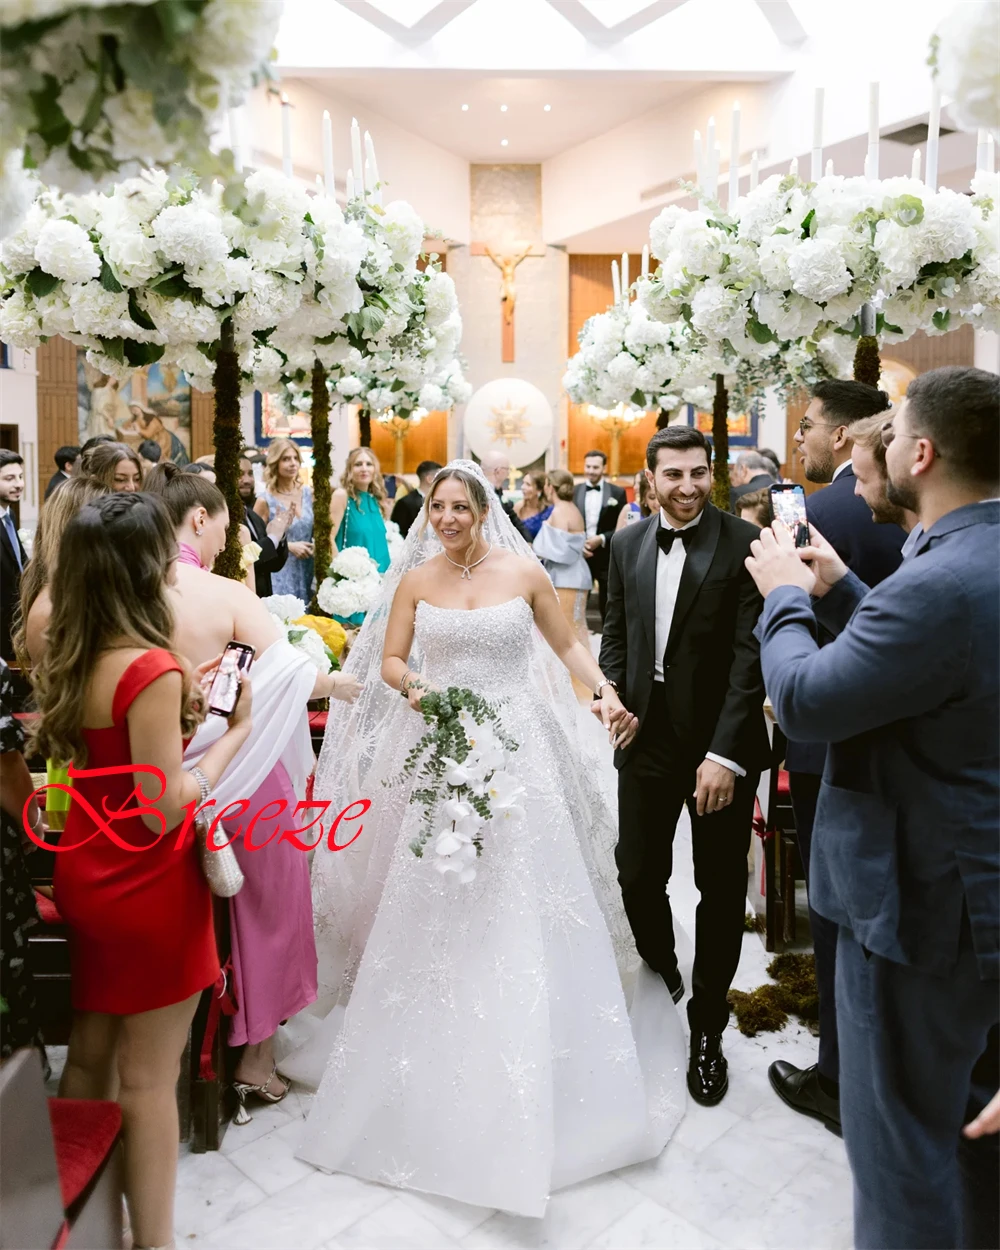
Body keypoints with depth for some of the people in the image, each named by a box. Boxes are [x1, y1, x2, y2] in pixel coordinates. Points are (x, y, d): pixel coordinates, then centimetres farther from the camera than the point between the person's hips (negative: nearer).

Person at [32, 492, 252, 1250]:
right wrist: (235, 733, -15)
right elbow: (165, 807, -25)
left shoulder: (71, 658, 0)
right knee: (149, 1077, 9)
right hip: (148, 886, -8)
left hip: (86, 873, 8)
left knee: (91, 1052, 23)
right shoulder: (152, 667, -25)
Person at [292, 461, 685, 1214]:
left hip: (518, 752, -1)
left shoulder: (524, 572, 0)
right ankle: (436, 1051, 24)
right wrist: (412, 686, -15)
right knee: (434, 903, 4)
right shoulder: (414, 580, 4)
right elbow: (388, 660, 6)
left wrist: (607, 693, -8)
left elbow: (567, 643, 7)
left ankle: (524, 1059, 21)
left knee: (521, 903, 2)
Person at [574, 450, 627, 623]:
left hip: (607, 557, -2)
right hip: (579, 554, 2)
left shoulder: (617, 493, 1)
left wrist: (602, 539, -14)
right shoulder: (573, 492, 6)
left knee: (608, 605, 6)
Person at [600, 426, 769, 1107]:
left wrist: (726, 754, -19)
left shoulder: (745, 543, -11)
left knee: (721, 890, 10)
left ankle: (707, 1029, 30)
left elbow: (751, 655, -14)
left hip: (721, 745, -3)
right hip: (647, 737, 4)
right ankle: (661, 980, 42)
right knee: (638, 875, 11)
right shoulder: (627, 543, 5)